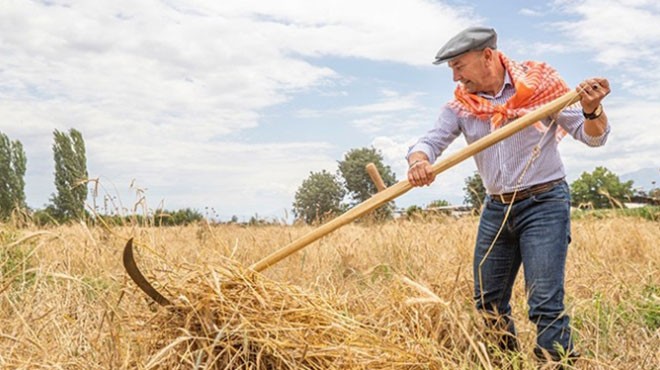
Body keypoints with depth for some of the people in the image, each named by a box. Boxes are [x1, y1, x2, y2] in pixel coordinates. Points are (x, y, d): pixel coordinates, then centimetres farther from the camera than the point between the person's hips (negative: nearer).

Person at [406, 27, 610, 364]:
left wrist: (591, 109, -28)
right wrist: (418, 161, -33)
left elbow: (593, 136, -5)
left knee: (545, 305, -12)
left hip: (544, 204, -5)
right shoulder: (460, 106, 2)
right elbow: (430, 141, -9)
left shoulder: (540, 83, -9)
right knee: (487, 302, 14)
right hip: (496, 209, 5)